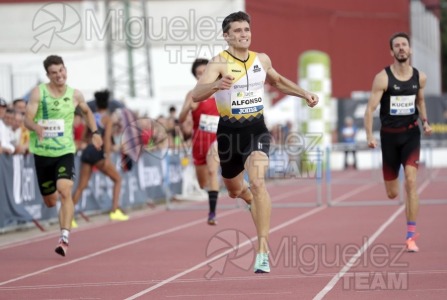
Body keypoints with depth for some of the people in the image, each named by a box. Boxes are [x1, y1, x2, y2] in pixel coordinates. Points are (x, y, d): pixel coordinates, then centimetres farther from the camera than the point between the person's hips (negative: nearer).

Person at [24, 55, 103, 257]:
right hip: (42, 152, 0)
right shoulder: (38, 92, -6)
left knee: (65, 192, -23)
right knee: (50, 202, 10)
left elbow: (87, 112, 24)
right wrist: (36, 127, -36)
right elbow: (27, 119, -15)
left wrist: (95, 132, 13)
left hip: (65, 151, 0)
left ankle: (64, 238, -26)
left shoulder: (75, 95, 2)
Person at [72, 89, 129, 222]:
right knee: (117, 179, 11)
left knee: (81, 186, 6)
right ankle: (115, 211, 2)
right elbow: (107, 138, -11)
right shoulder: (107, 118, 0)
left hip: (87, 152, 5)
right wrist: (107, 157, -15)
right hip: (98, 152, -5)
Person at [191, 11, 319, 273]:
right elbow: (196, 95, -29)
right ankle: (251, 197, 60)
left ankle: (263, 251, -22)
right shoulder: (219, 63, -14)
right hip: (229, 131, -1)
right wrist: (216, 85, -49)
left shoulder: (262, 60, 2)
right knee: (234, 190, 19)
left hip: (256, 130, 1)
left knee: (257, 183, -22)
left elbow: (278, 81, 26)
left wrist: (305, 94, 18)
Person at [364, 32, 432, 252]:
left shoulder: (419, 77, 2)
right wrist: (369, 135, -23)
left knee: (410, 181, -17)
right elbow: (370, 108, -13)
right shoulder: (383, 78, -10)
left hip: (411, 133, 1)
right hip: (389, 135, -1)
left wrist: (425, 121, 6)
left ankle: (411, 236, -14)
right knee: (392, 194, 3)